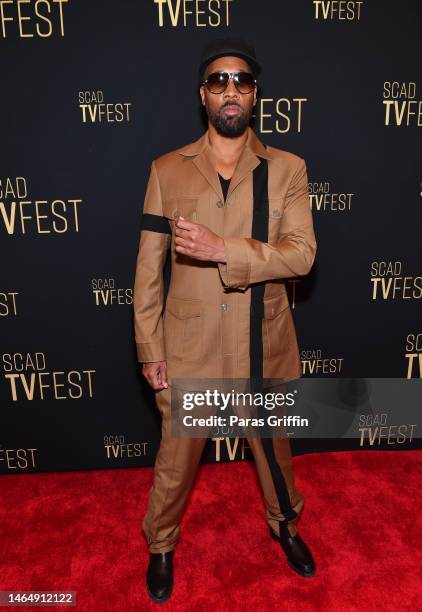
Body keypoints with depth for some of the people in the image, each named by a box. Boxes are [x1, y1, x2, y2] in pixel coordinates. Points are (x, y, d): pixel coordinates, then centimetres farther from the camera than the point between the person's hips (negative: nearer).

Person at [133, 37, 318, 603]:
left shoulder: (287, 169, -2)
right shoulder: (167, 170, -2)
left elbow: (301, 254, -14)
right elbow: (149, 269, -2)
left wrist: (223, 250, -27)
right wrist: (149, 349, -4)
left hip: (264, 346, 1)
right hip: (189, 348, 0)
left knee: (274, 447, 23)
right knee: (176, 457, 15)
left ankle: (286, 525, 53)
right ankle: (161, 546, 45)